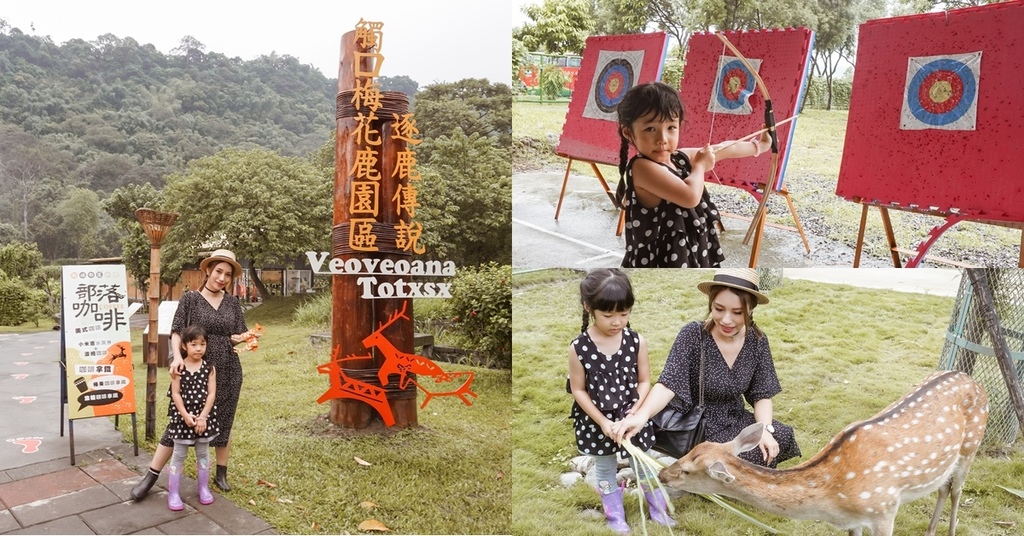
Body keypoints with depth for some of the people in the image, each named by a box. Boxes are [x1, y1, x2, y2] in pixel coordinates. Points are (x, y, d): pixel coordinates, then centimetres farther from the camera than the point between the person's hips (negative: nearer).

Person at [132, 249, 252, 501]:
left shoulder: (233, 303, 6)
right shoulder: (190, 298, -2)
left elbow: (240, 335, 6)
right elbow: (176, 331, -7)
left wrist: (244, 338, -17)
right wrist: (177, 357, -23)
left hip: (228, 372, 3)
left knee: (224, 423, 11)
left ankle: (221, 474, 26)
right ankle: (150, 477, 12)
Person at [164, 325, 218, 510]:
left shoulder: (210, 368, -3)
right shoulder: (178, 368, -7)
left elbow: (211, 394, -5)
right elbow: (175, 394, -9)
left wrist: (203, 416, -13)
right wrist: (186, 415, -17)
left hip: (204, 415, 2)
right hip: (182, 416, -2)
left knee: (203, 453, 13)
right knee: (179, 455, 7)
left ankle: (204, 488, 26)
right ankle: (173, 493, 14)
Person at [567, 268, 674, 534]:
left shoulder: (637, 341, -14)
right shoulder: (579, 348, -19)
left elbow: (644, 381, -5)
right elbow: (578, 390, -11)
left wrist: (634, 412, -18)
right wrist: (602, 421, -16)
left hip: (632, 418, 1)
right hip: (596, 422, -1)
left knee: (644, 466, 20)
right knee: (605, 470, 20)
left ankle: (658, 509, 43)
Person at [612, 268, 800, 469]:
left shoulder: (757, 341, -5)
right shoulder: (693, 335, -18)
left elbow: (762, 395, 0)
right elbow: (668, 384, -28)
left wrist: (765, 429, -20)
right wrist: (641, 415, -46)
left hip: (736, 420, 5)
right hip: (697, 422, -5)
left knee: (780, 438, -20)